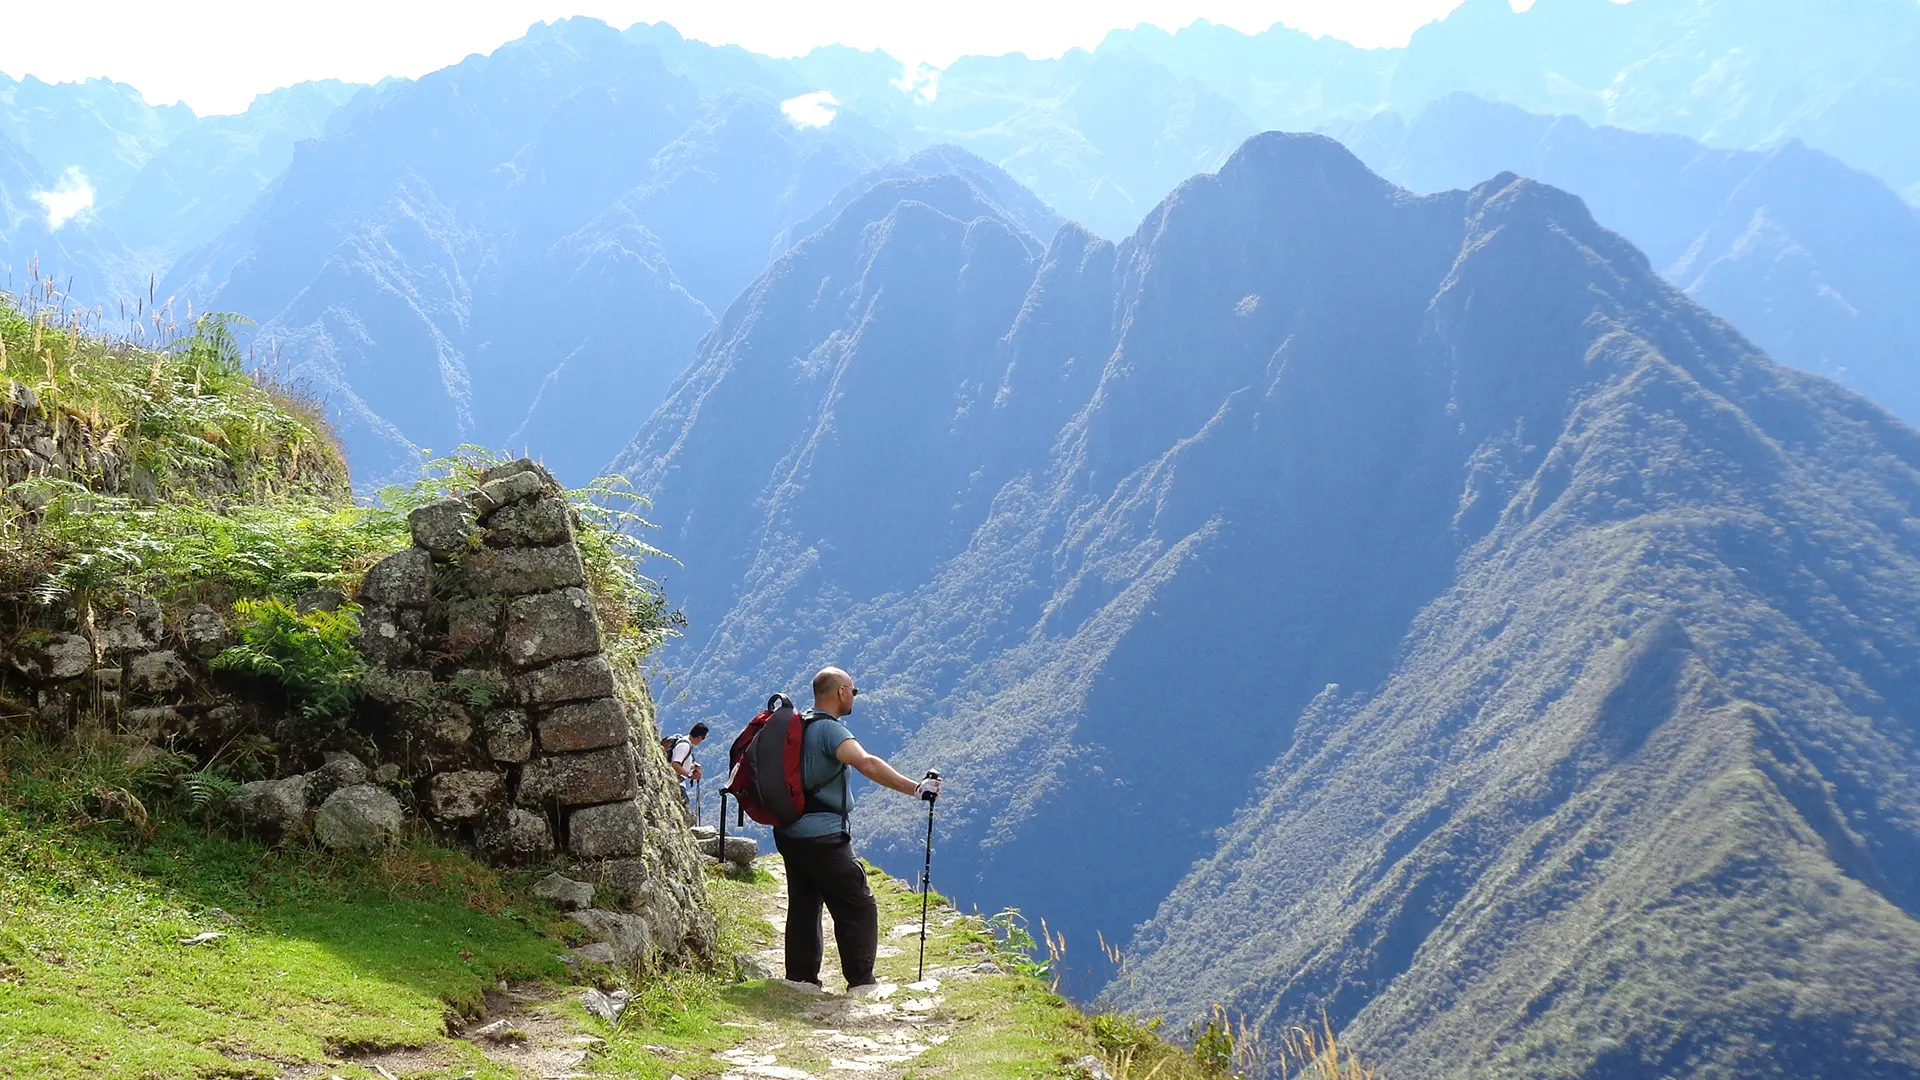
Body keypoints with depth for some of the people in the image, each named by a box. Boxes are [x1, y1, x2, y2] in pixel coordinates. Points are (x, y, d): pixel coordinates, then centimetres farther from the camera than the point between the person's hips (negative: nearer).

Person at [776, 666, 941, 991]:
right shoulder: (830, 729, -16)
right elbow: (865, 763, -32)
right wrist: (914, 788, -34)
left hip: (789, 833, 9)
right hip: (823, 836, -9)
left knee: (803, 906, 15)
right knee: (858, 907, -2)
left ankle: (800, 978, 18)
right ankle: (862, 983, -3)